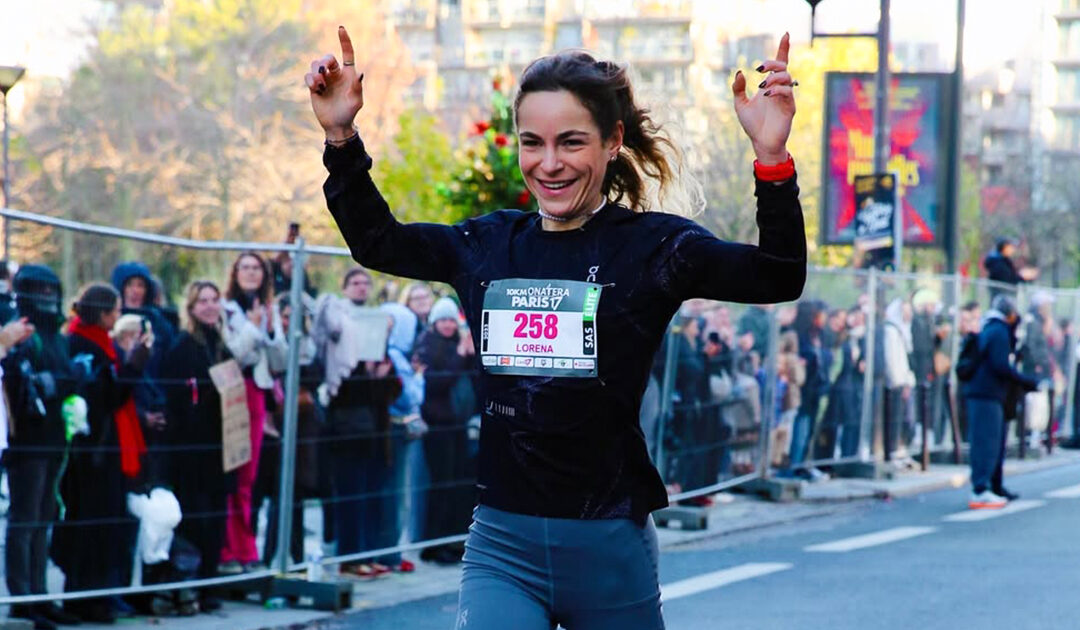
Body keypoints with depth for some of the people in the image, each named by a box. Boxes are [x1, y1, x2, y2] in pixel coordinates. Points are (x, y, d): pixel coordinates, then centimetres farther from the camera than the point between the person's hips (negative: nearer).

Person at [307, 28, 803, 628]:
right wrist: (342, 137, 12)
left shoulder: (650, 246, -5)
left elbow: (778, 278, -18)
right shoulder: (490, 246, 7)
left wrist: (772, 157, -32)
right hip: (501, 549, 3)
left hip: (609, 549, -2)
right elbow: (376, 241, 23)